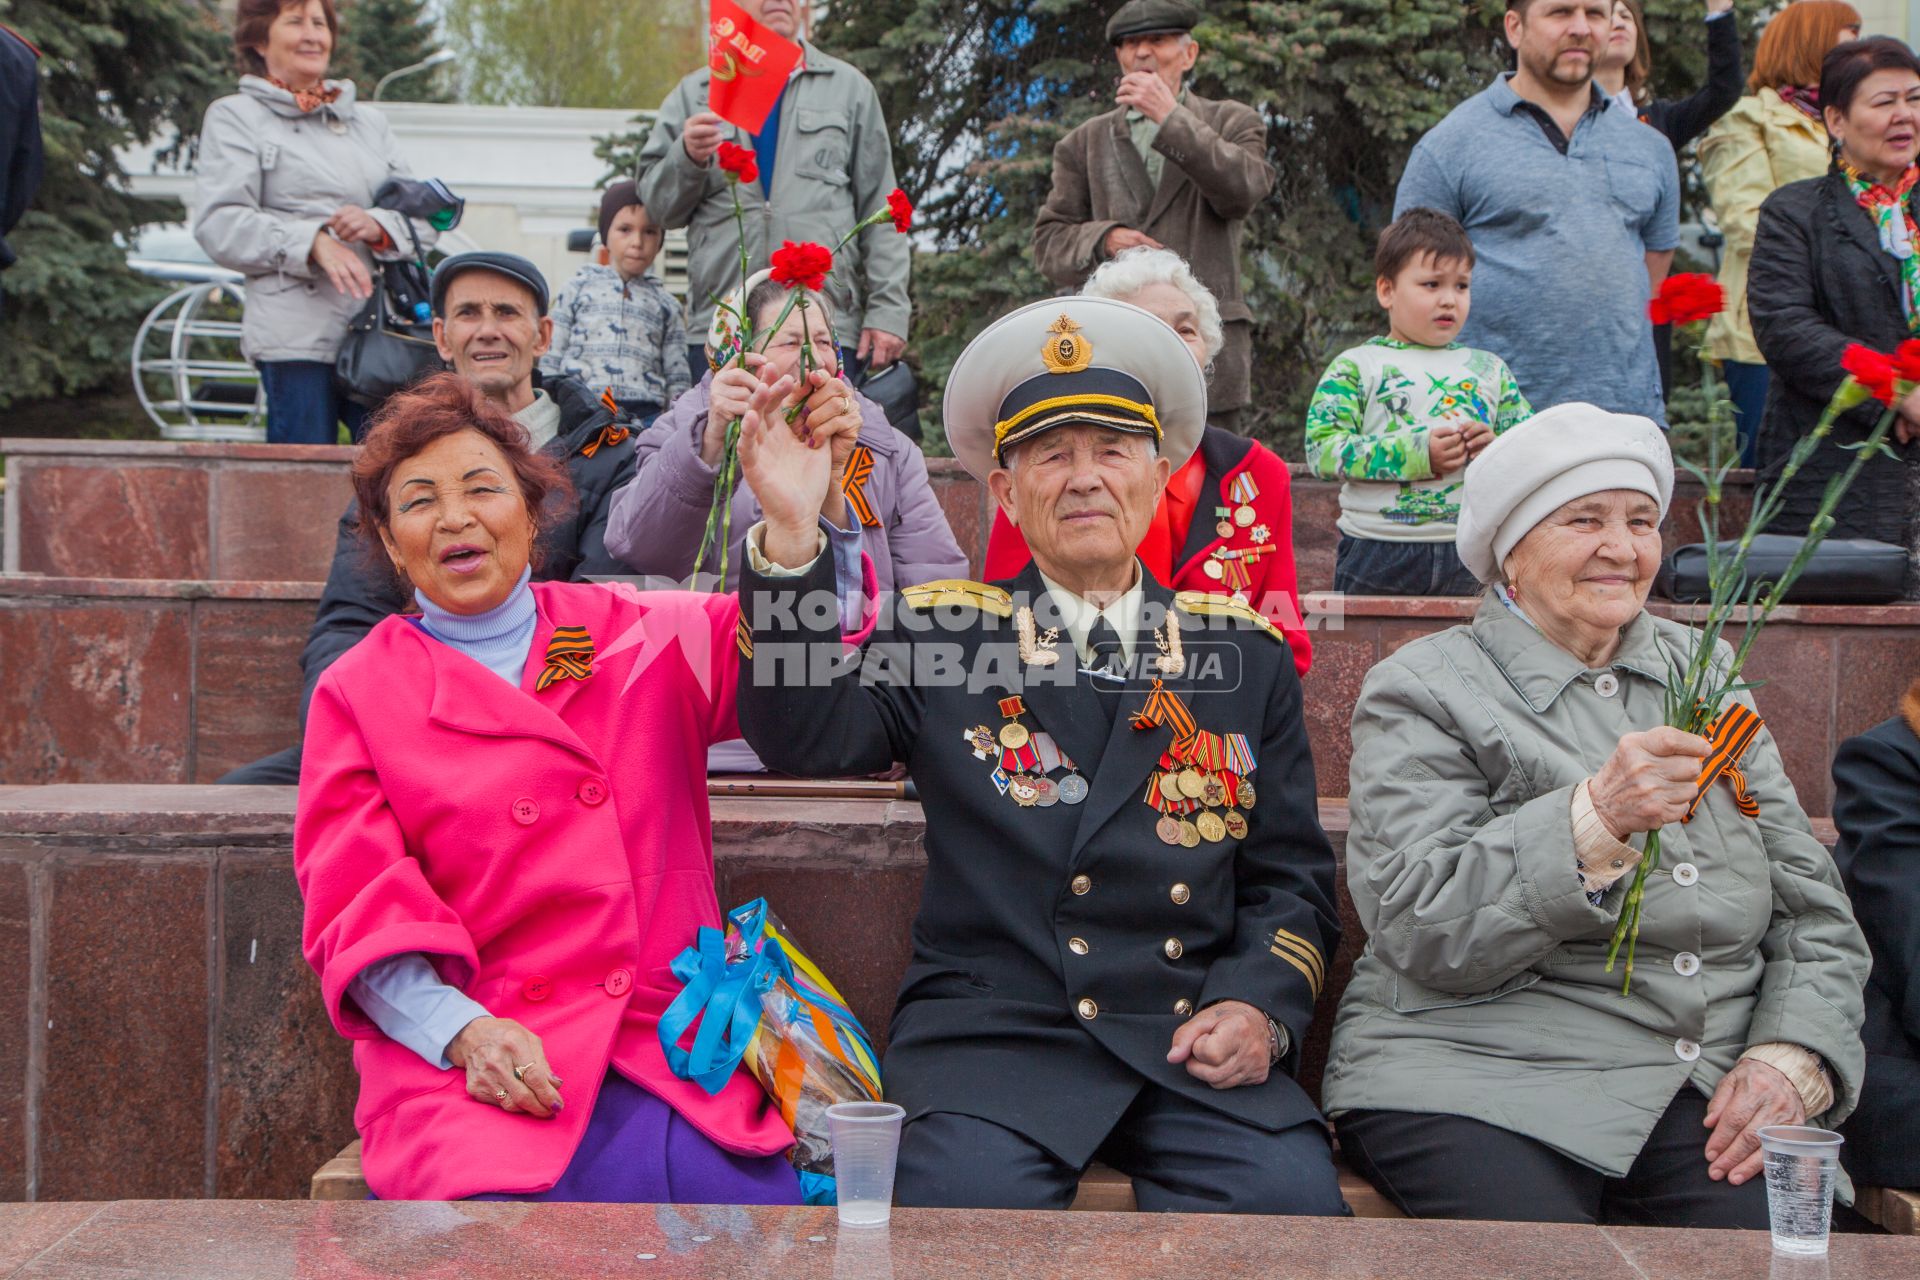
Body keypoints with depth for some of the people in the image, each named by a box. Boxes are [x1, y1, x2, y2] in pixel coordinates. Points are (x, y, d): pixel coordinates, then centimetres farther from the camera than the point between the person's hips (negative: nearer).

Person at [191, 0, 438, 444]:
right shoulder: (235, 117, 11)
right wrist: (313, 241, -16)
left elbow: (426, 219, 16)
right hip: (296, 334, -4)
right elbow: (218, 225, -3)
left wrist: (380, 226, -7)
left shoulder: (370, 121, 25)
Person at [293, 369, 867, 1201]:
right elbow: (354, 905, 4)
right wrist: (462, 1031, -14)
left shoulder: (635, 635, 15)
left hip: (668, 1041, 2)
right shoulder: (358, 693, 11)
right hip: (466, 1065, -1)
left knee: (750, 1194, -28)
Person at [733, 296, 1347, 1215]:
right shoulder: (938, 632, 10)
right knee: (967, 1202, -30)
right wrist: (790, 528, -20)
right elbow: (802, 738, -9)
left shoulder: (1246, 655, 16)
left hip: (1195, 1045, 2)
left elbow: (1293, 878, 16)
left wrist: (1262, 1006, -4)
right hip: (992, 1031, -1)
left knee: (1293, 1202, -26)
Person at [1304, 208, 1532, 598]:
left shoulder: (1490, 370, 13)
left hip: (1467, 554, 3)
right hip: (1376, 551, -3)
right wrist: (1417, 453, -18)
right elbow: (1322, 449, -12)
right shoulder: (1354, 368, 0)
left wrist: (1495, 449, -10)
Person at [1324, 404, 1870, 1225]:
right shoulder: (1423, 690, 3)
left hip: (1708, 1094, 4)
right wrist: (1594, 818, -24)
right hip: (1470, 1079, -4)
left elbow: (1813, 908, 17)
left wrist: (1793, 1058, -2)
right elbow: (1422, 931, -11)